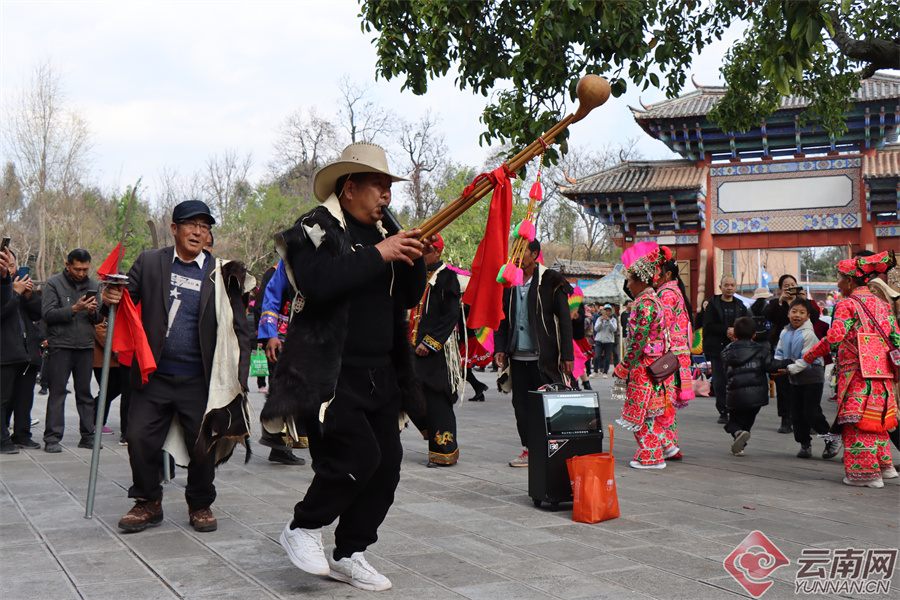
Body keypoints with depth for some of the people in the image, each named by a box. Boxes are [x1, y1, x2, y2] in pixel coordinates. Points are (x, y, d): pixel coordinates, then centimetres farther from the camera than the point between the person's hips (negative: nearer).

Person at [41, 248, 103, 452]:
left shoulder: (93, 286, 13)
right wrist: (74, 309, -17)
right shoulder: (54, 283, 1)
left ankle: (88, 435, 12)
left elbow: (99, 319, 16)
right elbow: (47, 314, -8)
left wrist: (93, 312, -6)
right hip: (60, 345, -4)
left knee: (85, 393, 7)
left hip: (86, 346, 4)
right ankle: (52, 438, 0)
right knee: (57, 392, -3)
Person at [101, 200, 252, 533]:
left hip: (199, 381, -1)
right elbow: (127, 297, 5)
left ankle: (200, 505, 24)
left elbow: (237, 329, 3)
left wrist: (239, 378, -4)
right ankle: (148, 503, 21)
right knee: (139, 438, 1)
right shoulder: (149, 263, 6)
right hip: (154, 377, 1)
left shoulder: (221, 274, 2)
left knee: (203, 444, 3)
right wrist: (110, 299, -20)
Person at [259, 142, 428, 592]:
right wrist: (378, 255, -21)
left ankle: (348, 555, 19)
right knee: (359, 453, -18)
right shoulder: (316, 230, -6)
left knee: (387, 463, 4)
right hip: (328, 373, -8)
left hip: (379, 373, 8)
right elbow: (317, 282, -26)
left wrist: (413, 259, -2)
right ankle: (302, 528, 7)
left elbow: (410, 298, 17)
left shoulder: (383, 233, 17)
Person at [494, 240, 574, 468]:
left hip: (543, 357, -5)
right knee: (521, 404, 7)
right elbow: (502, 318, 18)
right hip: (517, 356, 5)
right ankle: (529, 449, 16)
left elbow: (564, 320, -4)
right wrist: (499, 348, 7)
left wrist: (567, 355, -8)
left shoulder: (551, 282, -3)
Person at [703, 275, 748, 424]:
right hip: (717, 349, -2)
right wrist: (726, 330, -15)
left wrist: (735, 332, -8)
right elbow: (708, 326, -5)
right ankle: (723, 412, 4)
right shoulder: (713, 305, 6)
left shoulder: (740, 306, 16)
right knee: (719, 382, -3)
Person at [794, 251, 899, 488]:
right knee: (875, 420, 18)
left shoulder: (847, 304, -8)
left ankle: (865, 473, 1)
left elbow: (833, 338, -17)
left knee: (857, 423, -1)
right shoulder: (880, 304, 13)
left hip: (857, 374, -7)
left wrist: (805, 360, -11)